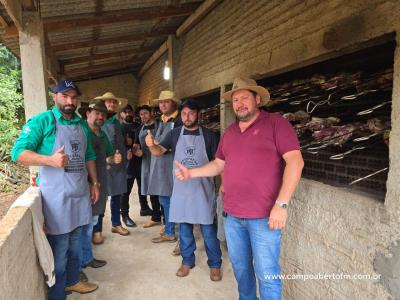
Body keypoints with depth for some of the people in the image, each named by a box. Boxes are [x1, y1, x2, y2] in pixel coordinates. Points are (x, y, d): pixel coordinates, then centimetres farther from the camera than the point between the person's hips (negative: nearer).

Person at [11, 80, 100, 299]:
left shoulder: (82, 125, 13)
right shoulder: (42, 121, -8)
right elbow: (18, 153, -14)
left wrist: (94, 183, 14)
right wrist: (50, 159, -29)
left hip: (81, 195, 6)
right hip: (57, 197, -6)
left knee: (74, 246, 19)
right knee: (58, 252, 4)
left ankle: (72, 281, 39)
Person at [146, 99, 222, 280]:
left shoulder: (209, 135, -3)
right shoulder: (174, 134, 3)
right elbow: (159, 151, -4)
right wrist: (151, 145, -27)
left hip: (203, 188, -2)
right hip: (181, 188, 2)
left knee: (208, 229, 5)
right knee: (184, 228, 14)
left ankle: (215, 265, 22)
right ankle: (187, 261, 31)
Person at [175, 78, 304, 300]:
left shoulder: (275, 123, -7)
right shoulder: (229, 131, 12)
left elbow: (295, 161, -15)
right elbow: (218, 164, 19)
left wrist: (281, 204, -21)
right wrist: (191, 173, 6)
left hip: (264, 215, -6)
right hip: (232, 215, 6)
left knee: (266, 273, 3)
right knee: (240, 267, 20)